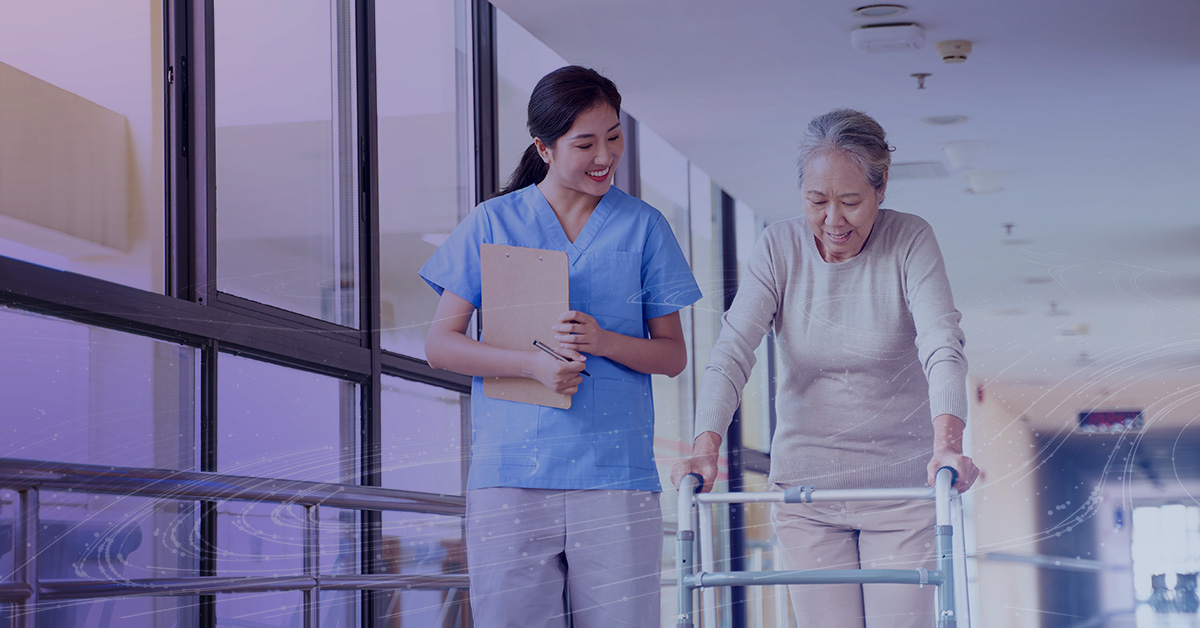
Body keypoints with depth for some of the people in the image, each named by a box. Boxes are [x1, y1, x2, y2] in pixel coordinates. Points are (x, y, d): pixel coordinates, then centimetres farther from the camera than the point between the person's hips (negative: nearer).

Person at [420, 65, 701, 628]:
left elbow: (673, 355, 10)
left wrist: (603, 341, -10)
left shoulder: (643, 227, 11)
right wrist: (532, 364, -11)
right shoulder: (493, 223, 8)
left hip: (616, 475, 1)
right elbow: (440, 344, 5)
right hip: (510, 472, 0)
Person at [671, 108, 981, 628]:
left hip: (902, 488, -1)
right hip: (804, 487, 1)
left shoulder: (910, 241, -8)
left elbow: (942, 347, -20)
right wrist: (706, 445, -29)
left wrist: (946, 443, -38)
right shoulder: (779, 248, -4)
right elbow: (732, 351, -12)